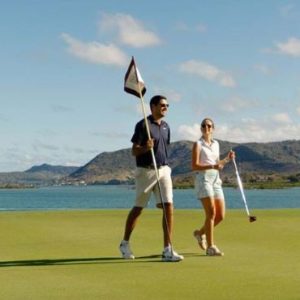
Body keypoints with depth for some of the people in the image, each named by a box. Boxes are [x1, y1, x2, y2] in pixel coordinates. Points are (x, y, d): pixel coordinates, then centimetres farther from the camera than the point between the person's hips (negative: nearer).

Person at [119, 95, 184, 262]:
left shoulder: (166, 126, 13)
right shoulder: (143, 125, -7)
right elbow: (134, 151, -9)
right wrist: (146, 148, -28)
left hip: (164, 170, 5)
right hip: (146, 171, -5)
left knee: (168, 207, -7)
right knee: (138, 208, 6)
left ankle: (168, 250, -7)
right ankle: (125, 243, 26)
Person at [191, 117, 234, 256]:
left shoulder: (216, 144, 16)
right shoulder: (198, 144, -3)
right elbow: (194, 166, -12)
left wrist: (227, 159, 6)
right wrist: (212, 166, -22)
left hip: (216, 180, 7)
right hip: (203, 179, -7)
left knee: (220, 215, 4)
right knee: (211, 213, -14)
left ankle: (200, 232, 26)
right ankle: (210, 247, -8)